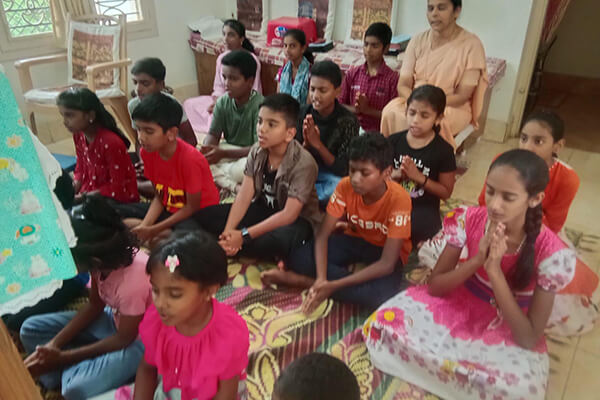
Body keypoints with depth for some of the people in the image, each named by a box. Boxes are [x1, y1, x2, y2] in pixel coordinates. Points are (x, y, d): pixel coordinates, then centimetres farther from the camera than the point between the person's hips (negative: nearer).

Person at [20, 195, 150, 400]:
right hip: (116, 318, 8)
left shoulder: (132, 280, -37)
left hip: (139, 337, -8)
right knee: (31, 330, 3)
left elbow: (123, 339, -21)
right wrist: (54, 344, -8)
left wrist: (61, 358, -15)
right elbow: (94, 305, 1)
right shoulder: (108, 258, -16)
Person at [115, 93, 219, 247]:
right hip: (168, 209, 7)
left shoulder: (189, 158, -26)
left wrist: (154, 230, -18)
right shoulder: (147, 152, -6)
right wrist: (144, 226, -14)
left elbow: (192, 207, -18)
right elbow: (158, 196, 1)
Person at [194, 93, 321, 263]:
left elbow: (289, 214, -27)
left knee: (283, 239, -44)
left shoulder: (303, 163, -25)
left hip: (297, 219, -6)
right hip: (262, 209, 7)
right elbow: (244, 195, -10)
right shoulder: (257, 151, -7)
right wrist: (228, 232, -24)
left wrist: (244, 235, -29)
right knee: (205, 215, -9)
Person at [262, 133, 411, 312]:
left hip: (385, 249, -1)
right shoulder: (345, 186, -20)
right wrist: (321, 278, -38)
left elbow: (387, 264, -32)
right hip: (354, 239, 2)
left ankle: (306, 281, -23)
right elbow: (322, 235, -19)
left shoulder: (399, 199, -31)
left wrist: (334, 285, -38)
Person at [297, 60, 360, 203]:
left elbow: (344, 169, -13)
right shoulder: (301, 113, -3)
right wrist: (306, 144, -22)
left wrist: (318, 144, -26)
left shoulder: (348, 121, -11)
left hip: (331, 176, -2)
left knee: (337, 186, -36)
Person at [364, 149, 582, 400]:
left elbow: (530, 339, -21)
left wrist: (494, 270, -33)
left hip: (509, 331, -1)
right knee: (384, 322, -21)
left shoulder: (551, 253, -23)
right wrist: (477, 260, -29)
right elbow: (434, 286, -10)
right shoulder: (469, 220, -17)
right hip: (458, 305, 2)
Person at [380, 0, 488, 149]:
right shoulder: (418, 41, 2)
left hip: (453, 107, -3)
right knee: (391, 112, -28)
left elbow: (462, 96, -10)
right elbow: (403, 85, -1)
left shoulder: (471, 44, -9)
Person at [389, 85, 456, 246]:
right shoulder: (394, 141, 0)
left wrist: (419, 177, -18)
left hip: (423, 208, -1)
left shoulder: (443, 150, -8)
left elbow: (446, 192, -4)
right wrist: (397, 174, -16)